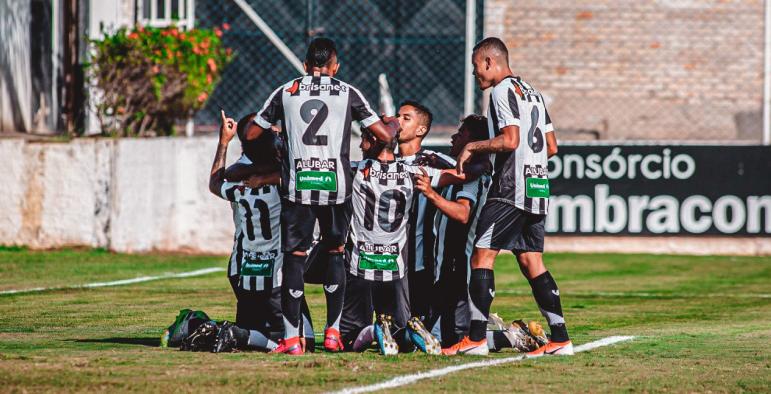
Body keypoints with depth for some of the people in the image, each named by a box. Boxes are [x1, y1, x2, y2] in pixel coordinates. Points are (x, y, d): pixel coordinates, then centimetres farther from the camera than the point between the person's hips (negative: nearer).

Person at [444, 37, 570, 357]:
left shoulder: (504, 90, -7)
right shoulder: (532, 93, 20)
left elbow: (510, 140, -18)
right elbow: (551, 146, 20)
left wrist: (474, 147, -6)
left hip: (511, 187, -9)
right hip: (538, 188, 9)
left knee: (482, 255, -7)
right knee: (531, 262, 8)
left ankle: (476, 338, -13)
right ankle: (560, 339, 2)